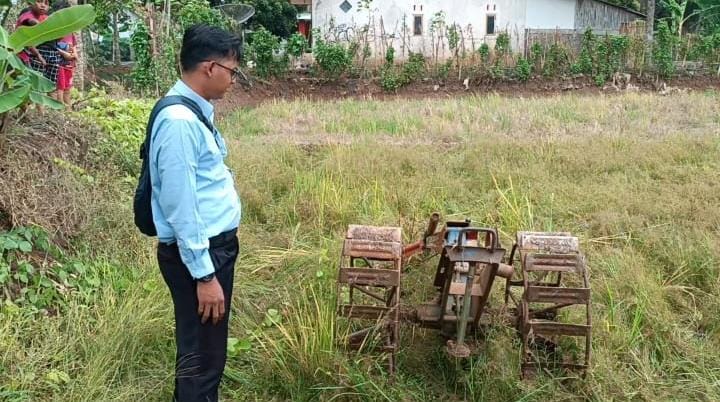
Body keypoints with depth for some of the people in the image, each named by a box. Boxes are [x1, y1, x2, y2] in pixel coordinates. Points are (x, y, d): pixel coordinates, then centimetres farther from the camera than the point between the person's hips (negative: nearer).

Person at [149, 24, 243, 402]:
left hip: (215, 245, 10)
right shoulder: (180, 121, -22)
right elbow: (181, 207, -23)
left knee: (205, 351, 22)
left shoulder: (195, 111, 9)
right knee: (202, 357, 2)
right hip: (198, 253, -10)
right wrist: (204, 274, -20)